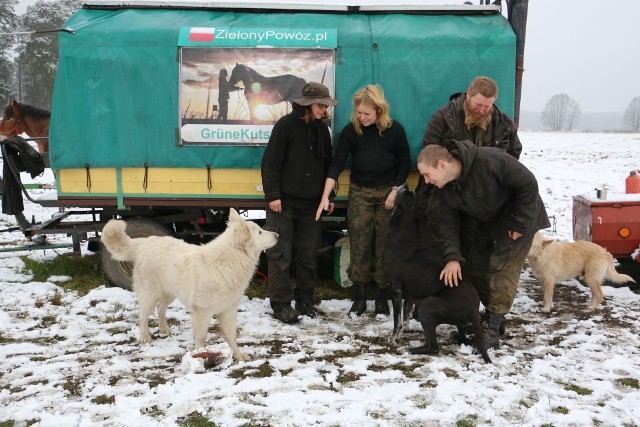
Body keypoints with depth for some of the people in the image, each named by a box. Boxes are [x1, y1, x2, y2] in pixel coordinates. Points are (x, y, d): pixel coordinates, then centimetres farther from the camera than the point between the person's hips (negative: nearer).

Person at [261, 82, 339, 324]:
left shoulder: (321, 129, 10)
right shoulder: (286, 125, -8)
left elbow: (327, 164, 17)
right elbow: (270, 162, -11)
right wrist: (272, 195, -16)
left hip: (311, 204, 6)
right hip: (283, 203, -5)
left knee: (308, 256, 9)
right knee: (280, 255, -2)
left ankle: (304, 300, 20)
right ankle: (281, 304, 5)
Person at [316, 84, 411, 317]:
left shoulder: (394, 129, -6)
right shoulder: (350, 130, -5)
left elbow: (404, 162, 2)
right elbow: (337, 163, -8)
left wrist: (395, 191, -7)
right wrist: (325, 197, -15)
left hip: (387, 192, -1)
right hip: (359, 193, 1)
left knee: (385, 245, 2)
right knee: (359, 245, -1)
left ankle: (383, 295, 13)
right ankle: (359, 296, 8)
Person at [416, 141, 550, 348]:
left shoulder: (489, 160, -36)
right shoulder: (444, 190, -13)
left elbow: (528, 184, -28)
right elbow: (448, 223, -8)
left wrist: (519, 224, -24)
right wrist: (452, 257, -23)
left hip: (520, 217, -7)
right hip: (488, 222, 7)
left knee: (502, 270, -13)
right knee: (475, 269, 7)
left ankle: (493, 331, -7)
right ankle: (492, 315, 25)